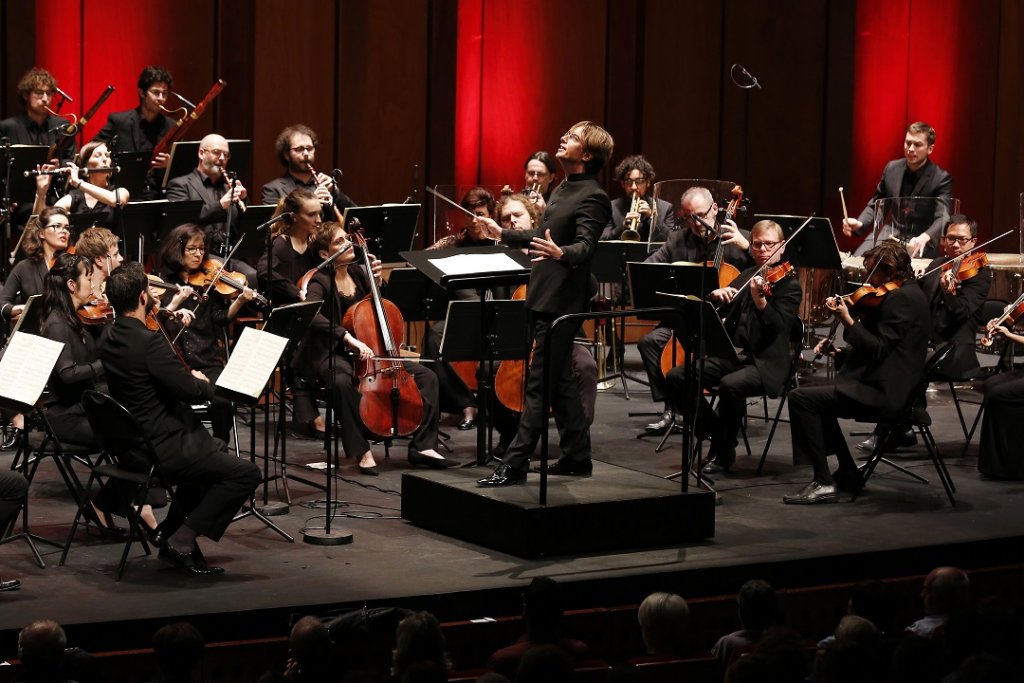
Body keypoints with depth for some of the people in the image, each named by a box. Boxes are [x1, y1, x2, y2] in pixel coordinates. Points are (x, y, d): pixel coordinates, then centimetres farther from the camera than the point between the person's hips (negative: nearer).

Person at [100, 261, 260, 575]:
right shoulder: (148, 341, -25)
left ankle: (171, 526, 28)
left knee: (215, 449, 32)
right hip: (159, 450, -10)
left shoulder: (111, 338, 4)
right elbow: (195, 393, -22)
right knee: (246, 473, -6)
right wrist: (204, 382, 0)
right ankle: (183, 539, -6)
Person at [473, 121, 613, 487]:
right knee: (559, 380, 15)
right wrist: (503, 233, 35)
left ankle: (514, 464, -7)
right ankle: (577, 456, 24)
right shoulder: (563, 189, 15)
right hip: (543, 298, 10)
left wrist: (561, 253, -46)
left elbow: (586, 246, -26)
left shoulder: (593, 198, -13)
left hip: (561, 303, -10)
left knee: (539, 384, -8)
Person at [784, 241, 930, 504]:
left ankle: (823, 482, -15)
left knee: (801, 398, -15)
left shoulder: (901, 298, -15)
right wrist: (839, 353, 12)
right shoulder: (906, 294, 18)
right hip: (887, 388, 12)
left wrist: (848, 322, -22)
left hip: (883, 394, -12)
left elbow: (879, 349, -22)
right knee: (819, 400, 29)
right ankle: (848, 474, 24)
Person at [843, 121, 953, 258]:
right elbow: (875, 204, 16)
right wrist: (859, 223, -6)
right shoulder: (892, 168, 5)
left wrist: (924, 237, -45)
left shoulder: (941, 179, -11)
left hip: (916, 242, -5)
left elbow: (943, 219, -23)